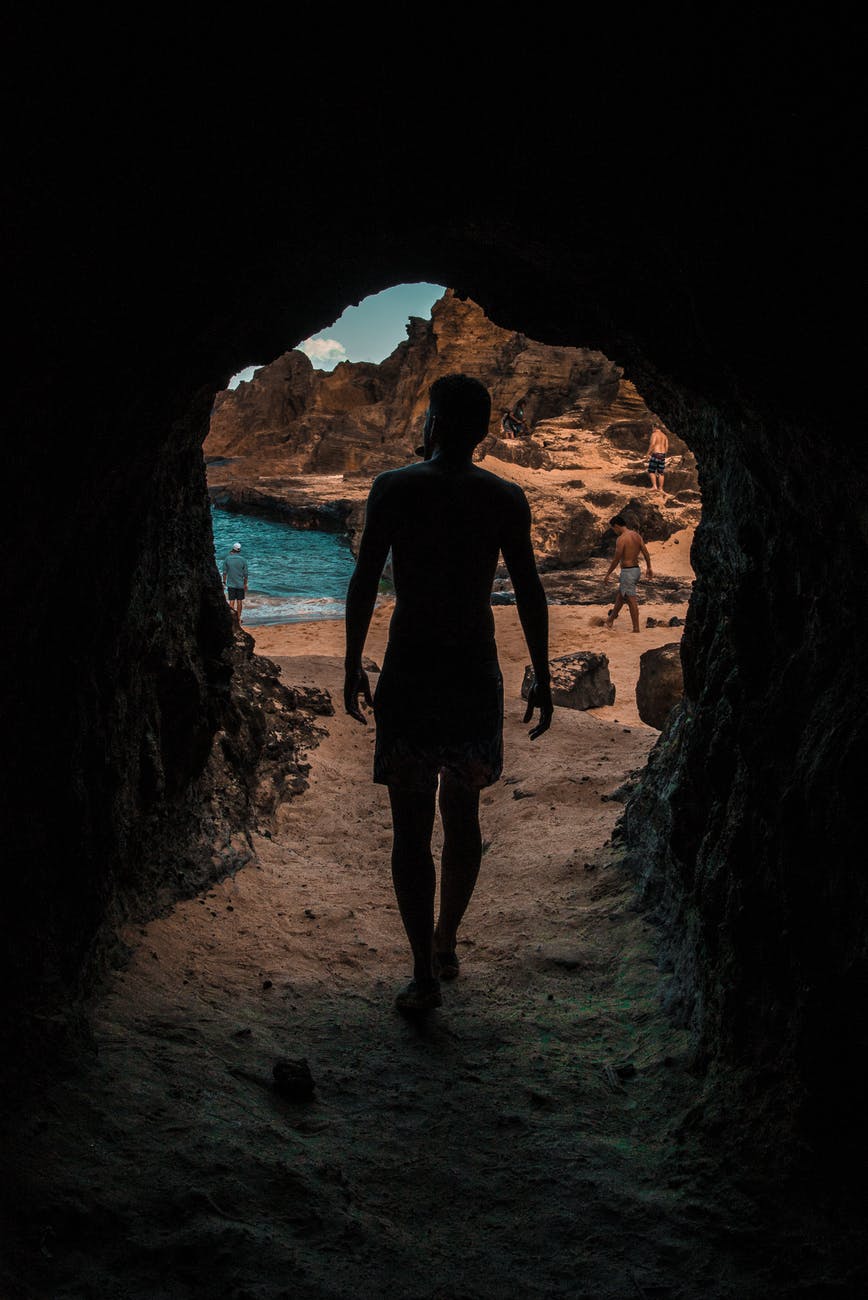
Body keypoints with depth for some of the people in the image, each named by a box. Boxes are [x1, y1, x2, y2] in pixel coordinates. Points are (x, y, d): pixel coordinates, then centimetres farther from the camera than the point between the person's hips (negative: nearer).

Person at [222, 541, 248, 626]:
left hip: (230, 584, 0)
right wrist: (245, 584, 9)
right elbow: (245, 574, -2)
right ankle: (238, 618, 17)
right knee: (239, 601, 10)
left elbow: (224, 572, -2)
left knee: (231, 601, 3)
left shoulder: (227, 559, -6)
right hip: (240, 584, 0)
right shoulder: (243, 560, -6)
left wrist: (224, 582, 8)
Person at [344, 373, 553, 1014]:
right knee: (463, 816, 19)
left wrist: (353, 666, 5)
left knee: (412, 827, 4)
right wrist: (542, 679, 8)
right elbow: (530, 593, 0)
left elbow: (364, 583, -5)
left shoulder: (394, 488, -4)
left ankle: (425, 976, 5)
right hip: (477, 673, 2)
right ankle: (446, 944, 32)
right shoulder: (507, 498, 0)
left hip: (409, 673, -2)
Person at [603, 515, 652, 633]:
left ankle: (636, 629, -1)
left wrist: (608, 574, -5)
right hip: (636, 569, 9)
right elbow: (646, 553, 9)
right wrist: (648, 568, 18)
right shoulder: (636, 535, 6)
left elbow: (616, 559, -15)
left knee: (631, 600, -3)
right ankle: (611, 620, 37)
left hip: (627, 571, -9)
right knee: (620, 595, 22)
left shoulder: (621, 539, -17)